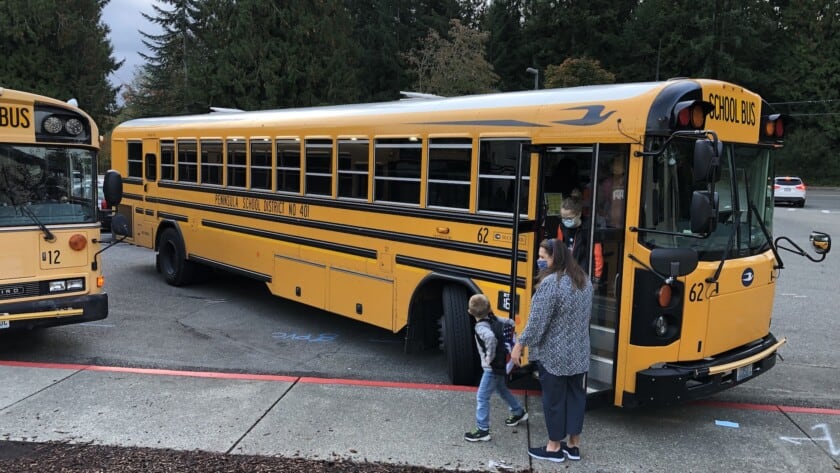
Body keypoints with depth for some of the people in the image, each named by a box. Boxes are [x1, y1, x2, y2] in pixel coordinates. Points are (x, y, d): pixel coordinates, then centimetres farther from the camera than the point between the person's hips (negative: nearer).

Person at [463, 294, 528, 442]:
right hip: (500, 364, 10)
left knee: (482, 397, -3)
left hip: (492, 367, -10)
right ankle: (519, 412, 46)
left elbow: (491, 338, -46)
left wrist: (490, 357, -31)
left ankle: (483, 430, 2)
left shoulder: (480, 327, -25)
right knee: (502, 389, 30)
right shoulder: (493, 319, 0)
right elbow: (510, 322, 12)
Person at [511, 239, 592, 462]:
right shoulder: (584, 280, 6)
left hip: (553, 354, -8)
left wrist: (520, 345, -10)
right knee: (576, 396, 14)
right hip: (579, 352, 8)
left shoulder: (550, 283, -22)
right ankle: (574, 445, 25)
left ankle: (554, 447, 17)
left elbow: (537, 321, -20)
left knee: (554, 399, 5)